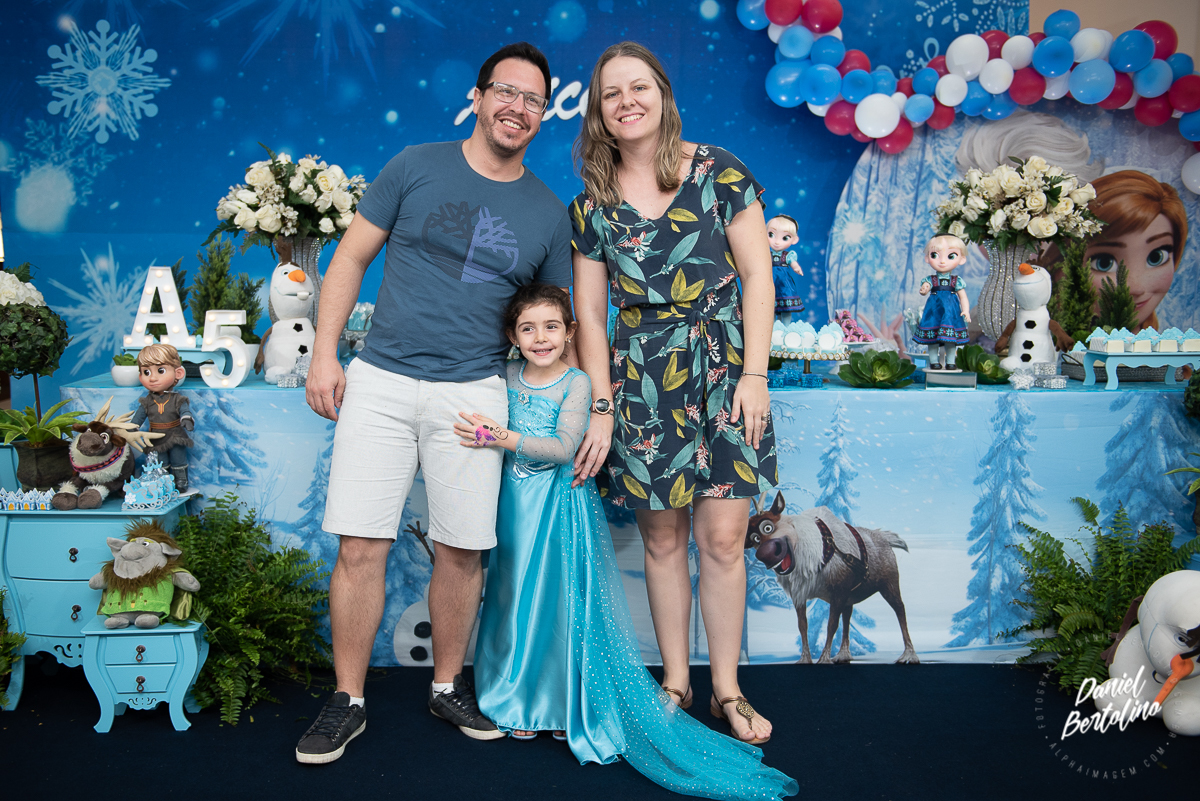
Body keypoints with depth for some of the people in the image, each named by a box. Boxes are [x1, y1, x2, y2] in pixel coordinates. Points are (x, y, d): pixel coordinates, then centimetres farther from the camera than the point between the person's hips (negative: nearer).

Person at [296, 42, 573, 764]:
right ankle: (349, 701, 15)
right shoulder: (417, 167, 4)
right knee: (361, 546, -3)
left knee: (461, 550, 5)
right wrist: (325, 352, -1)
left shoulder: (551, 215, 8)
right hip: (381, 381, -1)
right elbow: (352, 256, 6)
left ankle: (448, 687, 26)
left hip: (473, 393, 1)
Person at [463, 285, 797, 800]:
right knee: (517, 597, 9)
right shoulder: (506, 377, 5)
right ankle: (523, 701, 26)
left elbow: (563, 447, -19)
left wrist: (503, 438, -26)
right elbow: (480, 428, 15)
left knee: (564, 597, -1)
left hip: (561, 503, -4)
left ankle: (568, 705, 15)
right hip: (515, 504, 4)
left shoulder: (576, 382, -8)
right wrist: (480, 434, -7)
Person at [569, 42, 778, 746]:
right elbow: (589, 315, 6)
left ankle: (727, 690, 14)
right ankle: (676, 682, 23)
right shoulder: (592, 204, 6)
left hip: (723, 369, -1)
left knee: (722, 535, -2)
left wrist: (755, 374, -7)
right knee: (663, 538, 8)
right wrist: (601, 408, 0)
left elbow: (758, 276, 0)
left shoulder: (718, 171, 1)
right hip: (642, 380, 2)